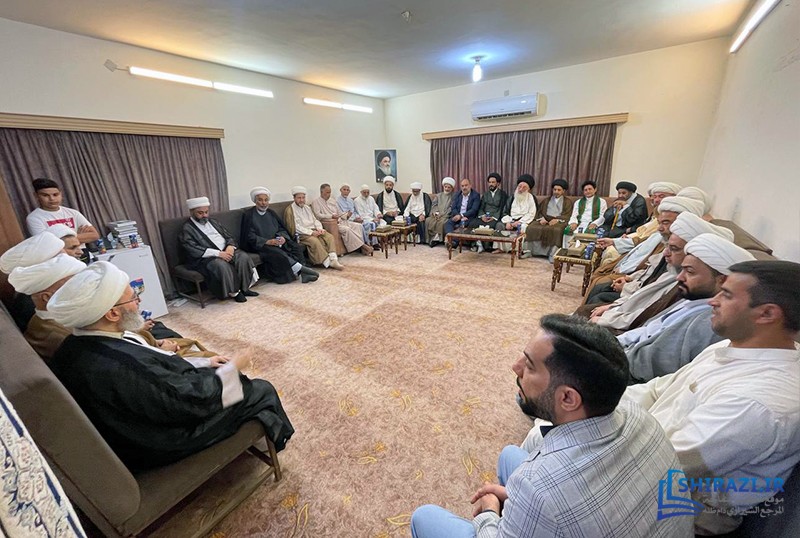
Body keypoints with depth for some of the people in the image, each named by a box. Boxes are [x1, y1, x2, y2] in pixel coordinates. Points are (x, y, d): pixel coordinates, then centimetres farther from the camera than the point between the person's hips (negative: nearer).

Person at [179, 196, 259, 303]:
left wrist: (230, 246, -9)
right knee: (221, 265, -36)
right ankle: (234, 292, -18)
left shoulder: (212, 221, 20)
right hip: (206, 258, -5)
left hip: (227, 251, 5)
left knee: (243, 257, -23)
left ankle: (244, 288, -12)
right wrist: (218, 253, -24)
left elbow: (228, 236, 16)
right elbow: (193, 250, -14)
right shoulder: (187, 229, 0)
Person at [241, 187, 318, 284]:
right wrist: (268, 242, -21)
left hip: (276, 242, 5)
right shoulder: (248, 215, 0)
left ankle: (300, 273, -32)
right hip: (260, 245, -5)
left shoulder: (271, 213, 17)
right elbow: (250, 236, -8)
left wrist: (283, 237, -11)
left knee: (296, 247, -19)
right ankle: (300, 269, -33)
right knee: (277, 252, -35)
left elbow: (281, 228, 13)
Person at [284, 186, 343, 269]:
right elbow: (295, 227, -13)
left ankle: (333, 259, -28)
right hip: (302, 234, -7)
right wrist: (311, 232, -19)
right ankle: (328, 263, -28)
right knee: (314, 241, -34)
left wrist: (319, 228, -3)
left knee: (329, 236, -17)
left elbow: (315, 220, 20)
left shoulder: (307, 208, 22)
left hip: (314, 230, 7)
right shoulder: (290, 210, -3)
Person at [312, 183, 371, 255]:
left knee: (358, 226, -14)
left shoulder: (332, 200, 23)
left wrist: (346, 215, -1)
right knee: (346, 229, -32)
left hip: (340, 221, 7)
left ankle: (362, 248, -22)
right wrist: (331, 216, -22)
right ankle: (362, 246, -23)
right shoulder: (316, 202, 3)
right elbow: (317, 215, -12)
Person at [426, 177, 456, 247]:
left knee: (442, 222, -35)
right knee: (428, 221, -25)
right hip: (436, 215, 4)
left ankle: (437, 238, -26)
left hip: (446, 215, -4)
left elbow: (451, 208, -2)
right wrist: (435, 212, -8)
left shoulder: (453, 196, 11)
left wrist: (441, 214, -14)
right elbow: (433, 205, 15)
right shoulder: (438, 195, 26)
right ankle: (433, 237, -21)